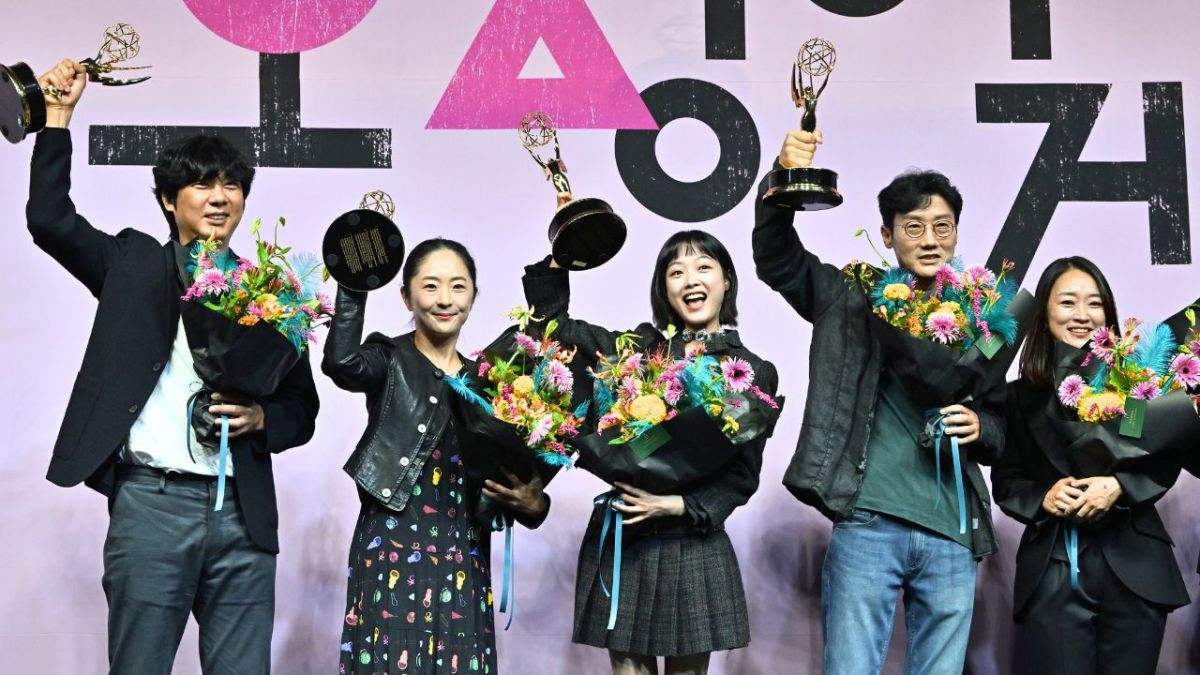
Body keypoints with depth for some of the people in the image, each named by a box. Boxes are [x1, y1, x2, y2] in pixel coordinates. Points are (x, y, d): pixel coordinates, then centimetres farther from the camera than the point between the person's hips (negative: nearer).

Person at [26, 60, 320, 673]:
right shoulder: (134, 264, 11)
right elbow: (50, 219, -2)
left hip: (243, 513, 2)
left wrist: (261, 417, -6)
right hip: (151, 502, -2)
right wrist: (58, 115, -2)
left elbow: (303, 408, 15)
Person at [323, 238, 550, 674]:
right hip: (393, 549, -4)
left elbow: (513, 475, 16)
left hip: (463, 558, 4)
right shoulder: (390, 361, 3)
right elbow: (340, 363, -22)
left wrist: (532, 504, -5)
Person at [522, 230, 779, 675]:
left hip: (694, 547, -1)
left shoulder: (754, 373, 3)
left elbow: (742, 477, 0)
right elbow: (551, 323, 10)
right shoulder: (635, 349, 7)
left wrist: (678, 505, -14)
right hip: (620, 540, 1)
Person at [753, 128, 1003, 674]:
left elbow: (999, 432, 19)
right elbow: (775, 258, -6)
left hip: (954, 536, 3)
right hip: (867, 526, -3)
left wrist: (979, 427, -5)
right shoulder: (856, 299, 5)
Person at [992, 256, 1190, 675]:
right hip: (1053, 573, 0)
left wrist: (1119, 486, -14)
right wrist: (1044, 498, -14)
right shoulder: (1021, 395, 5)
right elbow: (1006, 482, 6)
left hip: (1133, 568, 0)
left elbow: (1167, 460, 3)